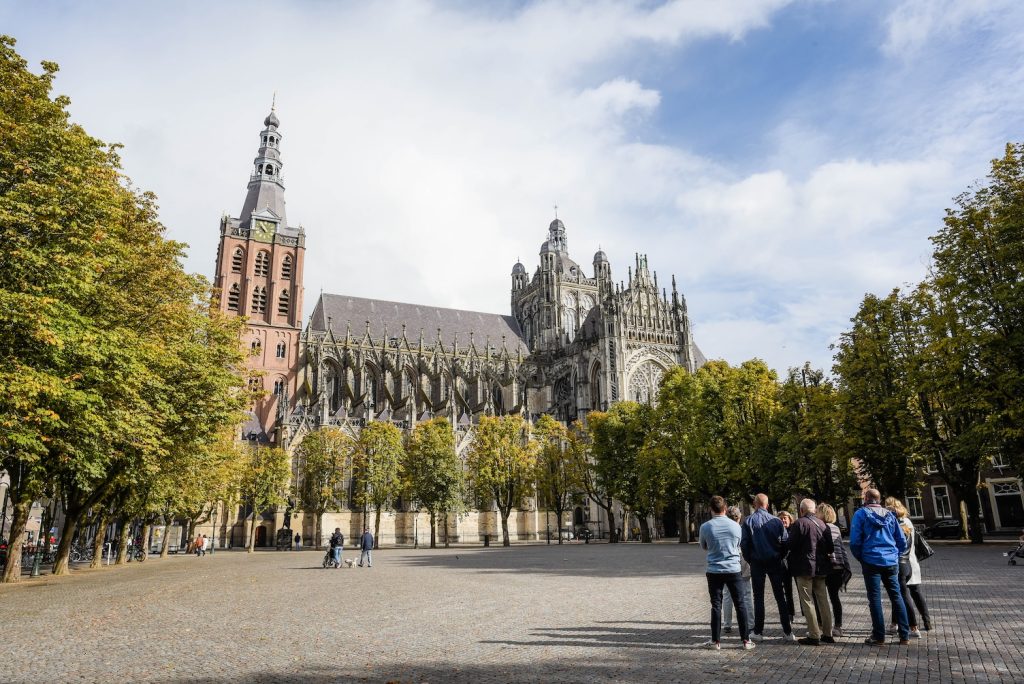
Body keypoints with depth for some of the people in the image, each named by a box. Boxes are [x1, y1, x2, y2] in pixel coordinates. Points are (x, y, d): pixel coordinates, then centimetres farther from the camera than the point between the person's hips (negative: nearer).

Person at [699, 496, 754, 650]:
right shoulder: (736, 526, -3)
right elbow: (739, 545, 12)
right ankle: (746, 640, 13)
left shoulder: (705, 527, -9)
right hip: (733, 569, 1)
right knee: (740, 604, 10)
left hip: (714, 571, -1)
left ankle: (716, 641, 10)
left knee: (716, 605, 6)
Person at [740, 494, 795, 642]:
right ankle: (787, 631, 10)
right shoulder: (776, 521, -4)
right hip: (775, 562, 1)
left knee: (758, 597, 6)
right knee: (780, 596, 10)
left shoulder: (748, 521, -7)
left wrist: (749, 560, 6)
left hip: (757, 563, -1)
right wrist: (779, 557, 11)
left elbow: (744, 544, -8)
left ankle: (758, 632, 9)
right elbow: (785, 542, -3)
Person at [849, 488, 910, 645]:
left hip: (871, 562, -4)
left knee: (875, 598, 2)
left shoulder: (861, 513, -4)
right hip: (891, 562, 4)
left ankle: (878, 636, 5)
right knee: (897, 596, 11)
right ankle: (904, 635, 13)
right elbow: (902, 542, 10)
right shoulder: (889, 515, 8)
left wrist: (860, 558, 7)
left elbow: (855, 541, -8)